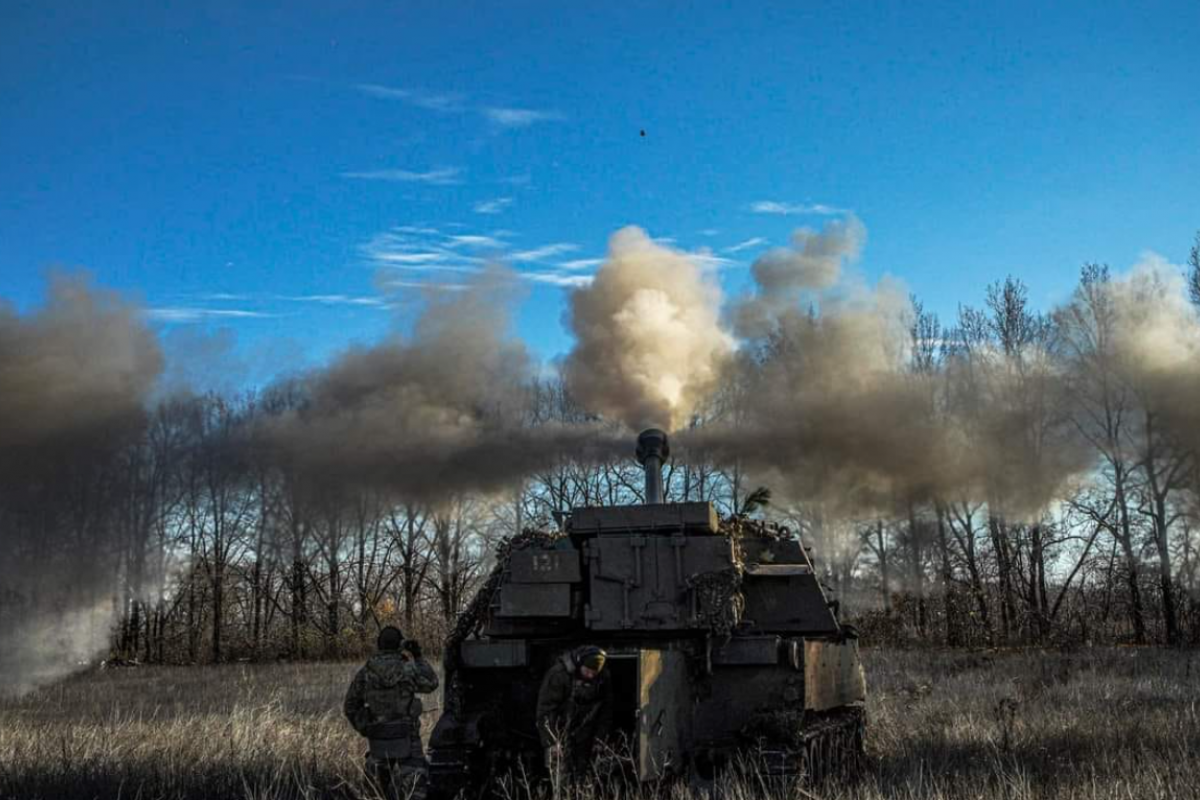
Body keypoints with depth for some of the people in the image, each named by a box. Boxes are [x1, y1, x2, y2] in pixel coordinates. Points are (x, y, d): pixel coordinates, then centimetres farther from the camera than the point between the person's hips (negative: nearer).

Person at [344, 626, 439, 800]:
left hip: (378, 740, 3)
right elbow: (431, 683, 9)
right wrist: (418, 657, 12)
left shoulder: (365, 672, -2)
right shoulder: (408, 669, -9)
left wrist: (364, 730, 14)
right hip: (406, 739, -3)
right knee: (415, 786, -1)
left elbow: (350, 706, 3)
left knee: (386, 780, 25)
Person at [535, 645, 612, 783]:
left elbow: (606, 714, 7)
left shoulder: (603, 681, -5)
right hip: (559, 733, -4)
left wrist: (598, 740, 2)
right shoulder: (558, 674, -20)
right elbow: (545, 708, -18)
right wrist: (551, 742, -19)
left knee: (580, 776, 7)